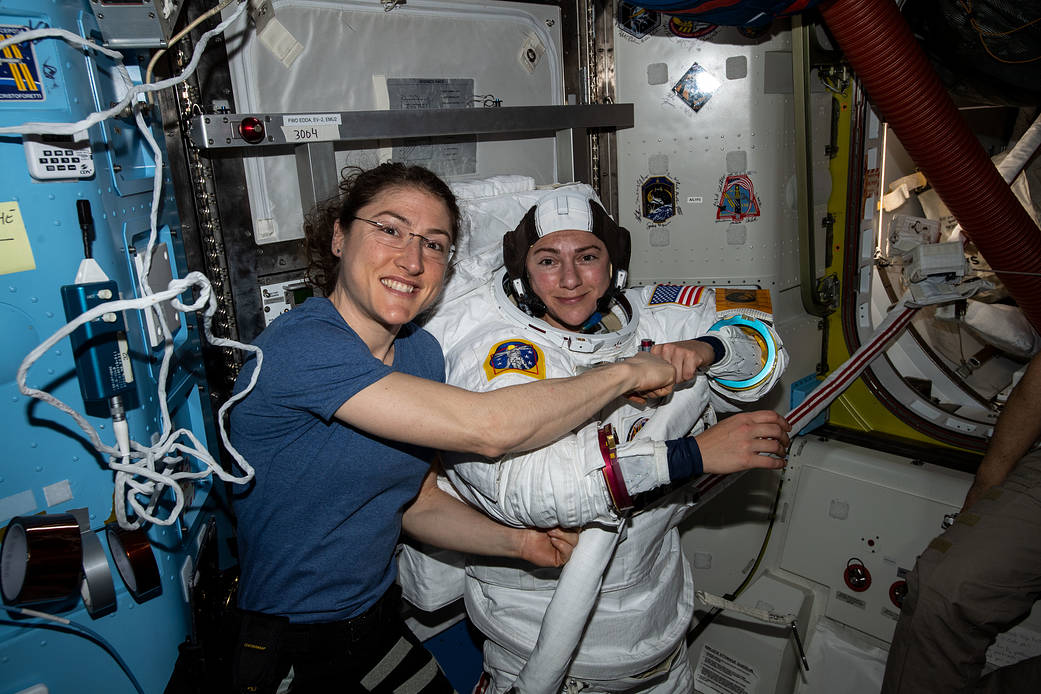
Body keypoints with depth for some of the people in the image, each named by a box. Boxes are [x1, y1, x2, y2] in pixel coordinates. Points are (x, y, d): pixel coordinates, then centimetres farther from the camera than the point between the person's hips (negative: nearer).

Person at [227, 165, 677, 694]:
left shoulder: (422, 352, -3)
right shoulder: (299, 346, -28)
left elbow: (417, 503, 3)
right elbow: (486, 427, -35)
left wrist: (519, 542, -12)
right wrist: (625, 372, -24)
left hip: (373, 614, 6)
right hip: (281, 647, -6)